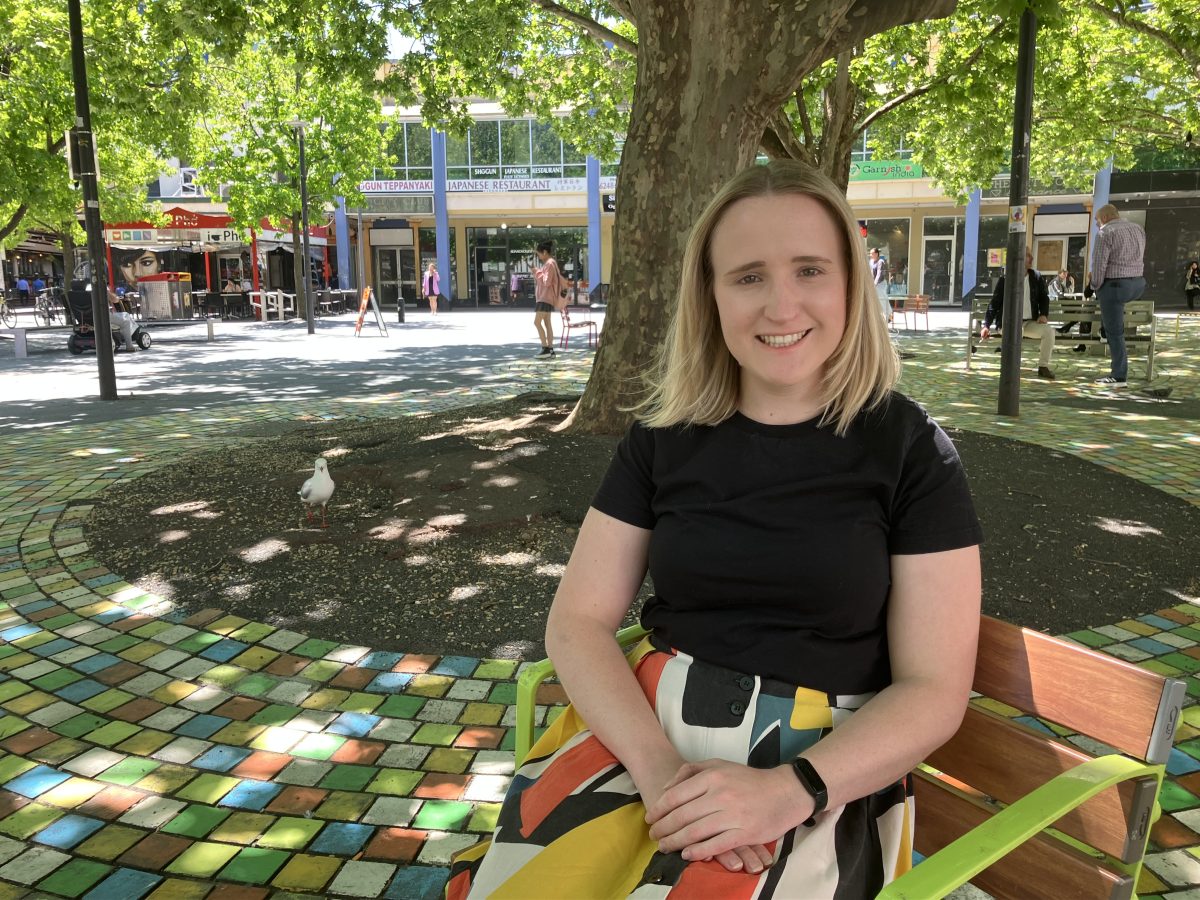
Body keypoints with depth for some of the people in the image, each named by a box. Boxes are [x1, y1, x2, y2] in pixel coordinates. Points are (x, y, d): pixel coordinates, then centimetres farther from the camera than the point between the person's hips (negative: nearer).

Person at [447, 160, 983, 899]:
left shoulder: (911, 450, -4)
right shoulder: (665, 437, 2)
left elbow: (934, 691, -5)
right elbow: (578, 623, 0)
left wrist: (790, 789, -20)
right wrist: (657, 766, -16)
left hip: (822, 767, -2)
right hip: (650, 729, 2)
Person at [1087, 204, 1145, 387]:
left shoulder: (1105, 233, -12)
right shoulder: (1138, 228, 11)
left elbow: (1099, 264, -15)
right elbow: (1139, 257, 17)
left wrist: (1094, 286, -1)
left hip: (1114, 285, -8)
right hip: (1138, 284, 8)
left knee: (1114, 331, -1)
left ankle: (1119, 377, 0)